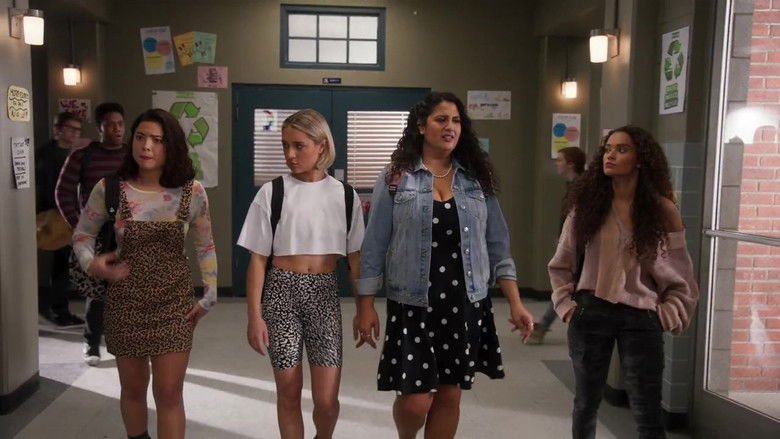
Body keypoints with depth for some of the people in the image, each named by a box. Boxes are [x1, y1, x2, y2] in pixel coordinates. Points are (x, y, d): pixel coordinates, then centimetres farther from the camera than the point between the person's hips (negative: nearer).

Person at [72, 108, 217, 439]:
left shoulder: (192, 192, -7)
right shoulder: (109, 188, -8)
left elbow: (205, 247, 4)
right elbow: (82, 234, 7)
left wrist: (209, 294, 0)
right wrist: (91, 264, -12)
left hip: (174, 300, -1)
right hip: (125, 299, 1)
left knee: (169, 393, 1)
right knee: (133, 388, 17)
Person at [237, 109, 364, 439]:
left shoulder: (344, 195, 2)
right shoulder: (272, 192, -3)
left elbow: (355, 259, 6)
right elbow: (257, 259, -2)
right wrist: (254, 316, -6)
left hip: (324, 293, 1)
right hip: (281, 291, 0)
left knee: (326, 400, -1)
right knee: (289, 394, 6)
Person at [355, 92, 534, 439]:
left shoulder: (477, 179, 5)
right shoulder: (396, 177, -3)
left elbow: (497, 245, 6)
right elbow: (375, 246, -2)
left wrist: (515, 303, 0)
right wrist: (366, 305, -5)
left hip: (465, 304, 3)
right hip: (413, 304, -3)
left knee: (450, 394, 10)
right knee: (416, 400, -1)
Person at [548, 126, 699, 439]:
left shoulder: (662, 210, -2)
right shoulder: (586, 203, 2)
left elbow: (681, 275, 3)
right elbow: (560, 264, 8)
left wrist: (668, 314, -4)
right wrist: (565, 302, -1)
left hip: (641, 319, -1)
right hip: (590, 314, 2)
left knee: (647, 413, 4)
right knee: (586, 403, 13)